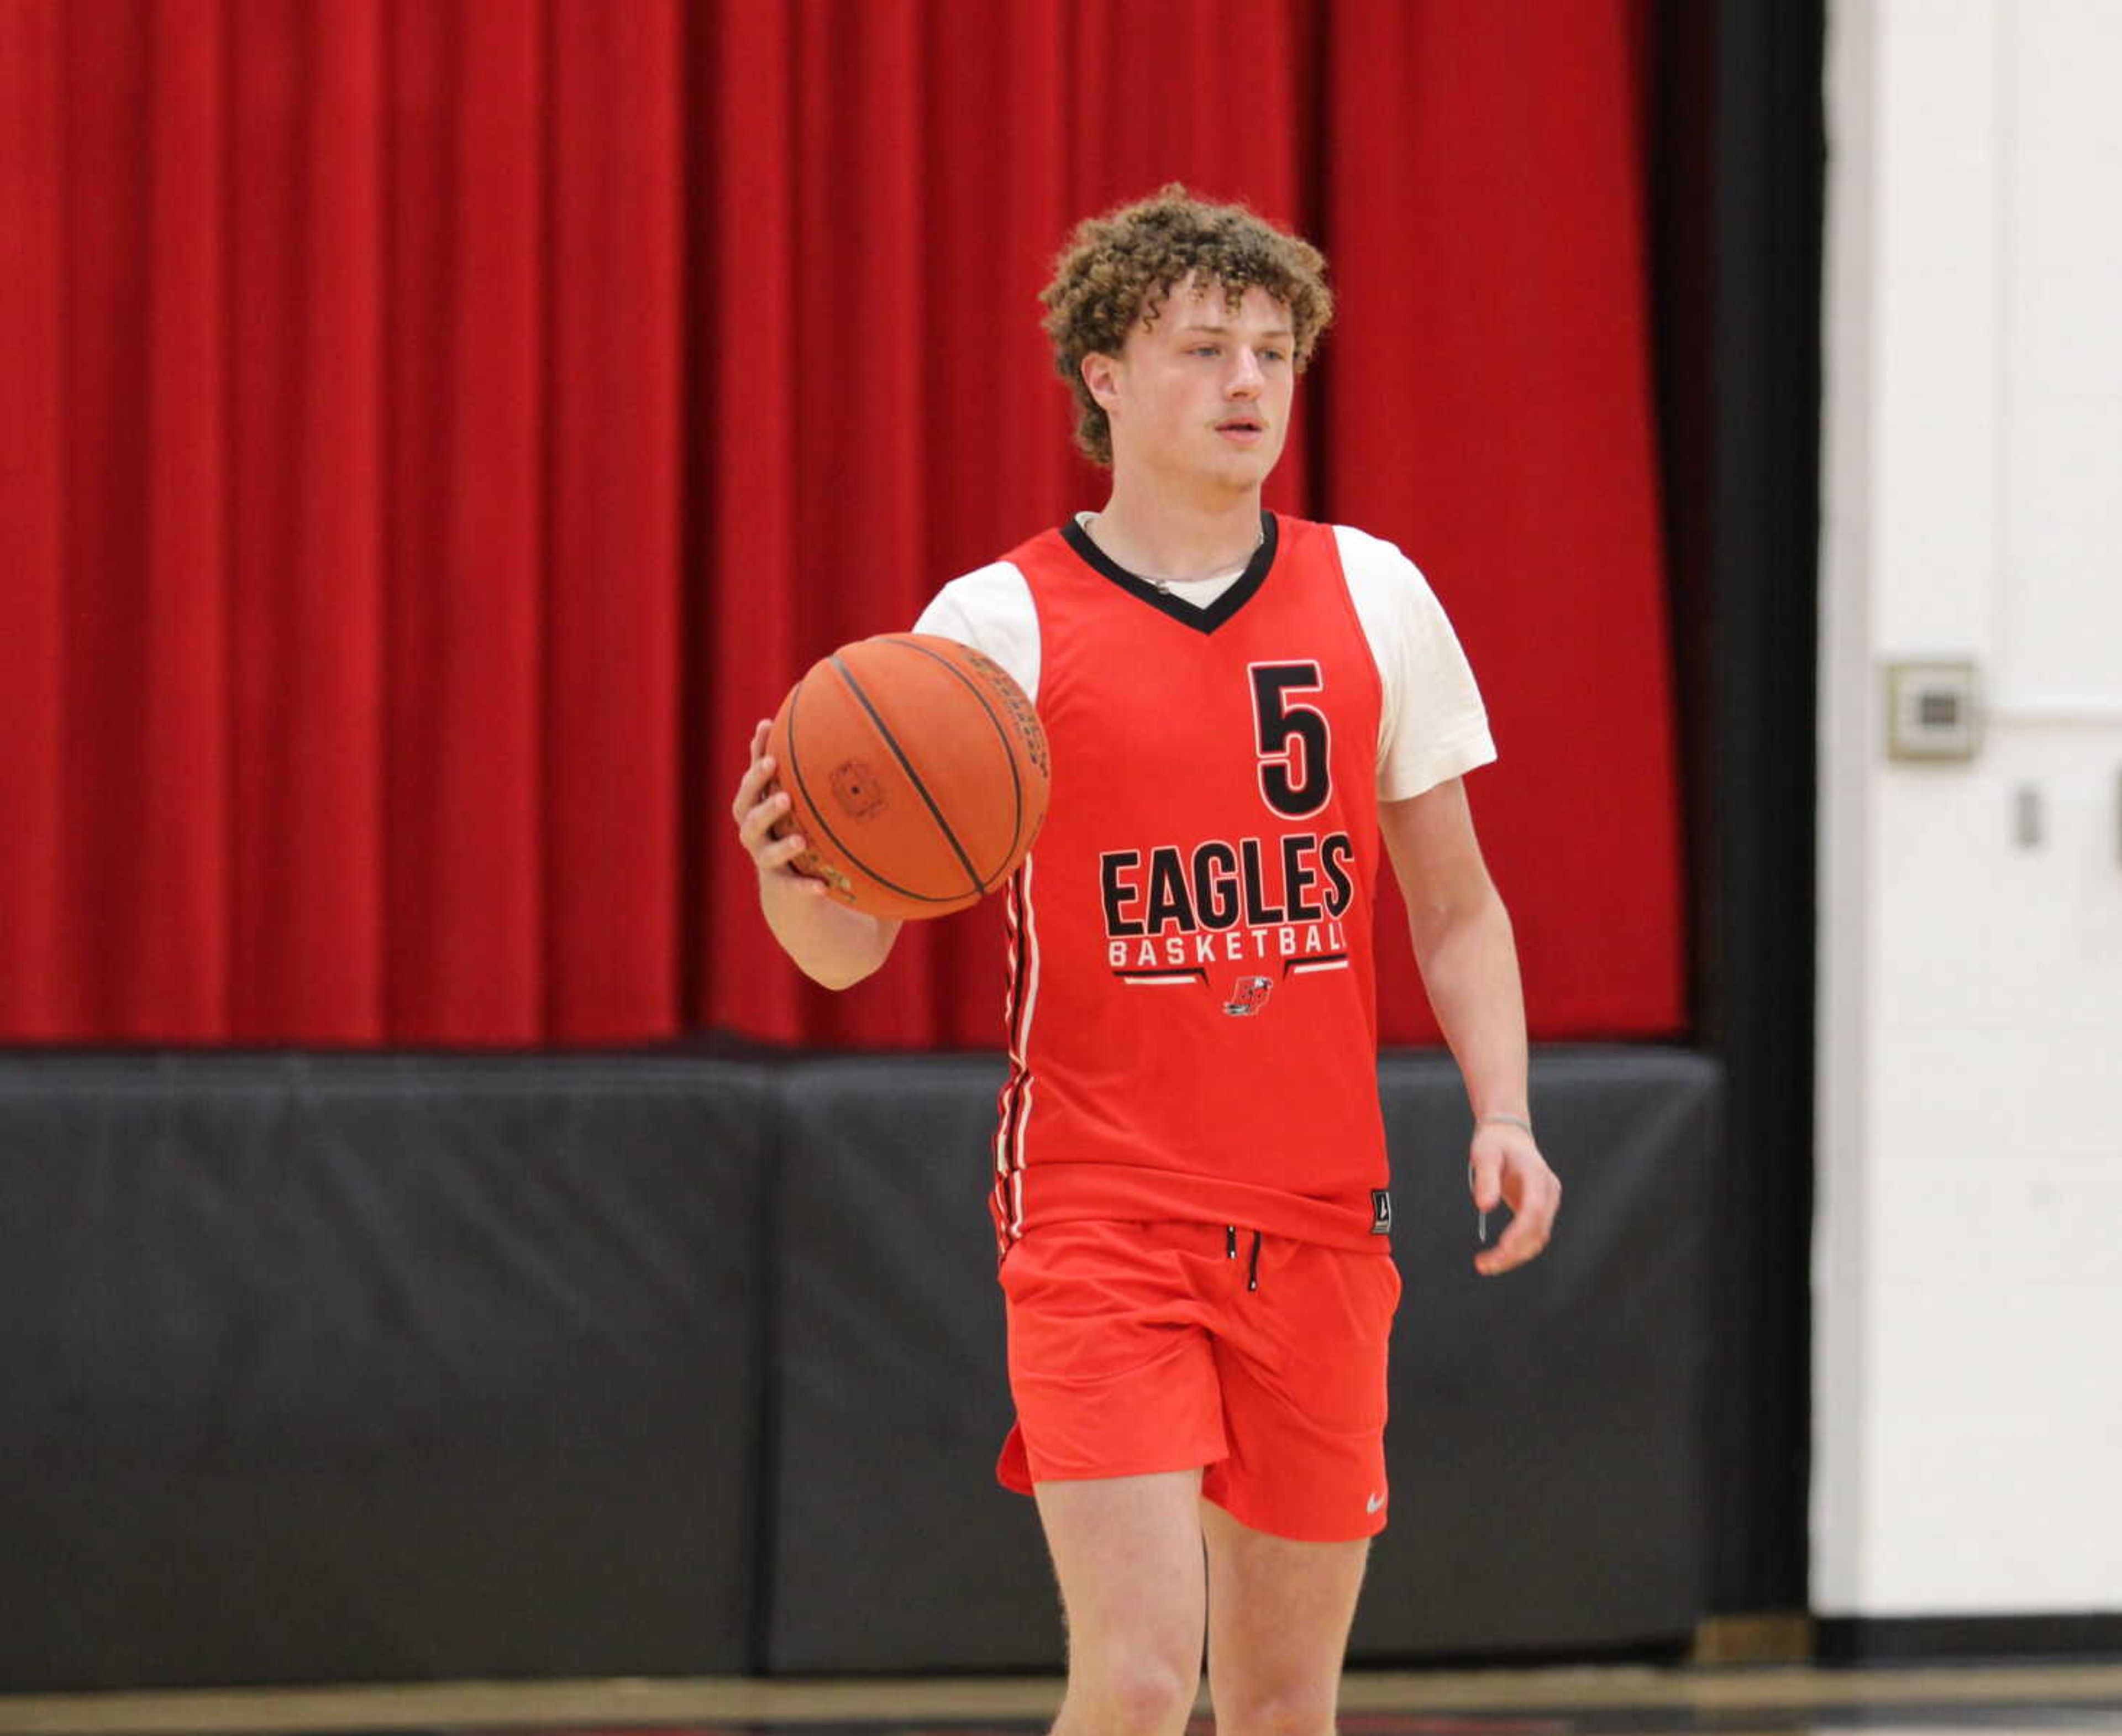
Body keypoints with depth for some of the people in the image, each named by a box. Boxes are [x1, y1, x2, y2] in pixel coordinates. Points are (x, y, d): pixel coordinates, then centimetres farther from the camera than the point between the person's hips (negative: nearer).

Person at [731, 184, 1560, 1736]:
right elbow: (850, 950, -4)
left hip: (1320, 1223, 4)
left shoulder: (1374, 598, 7)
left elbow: (1456, 907, 15)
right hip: (1099, 1215, -4)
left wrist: (1502, 1117, 1)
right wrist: (789, 872, -27)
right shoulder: (997, 624, -3)